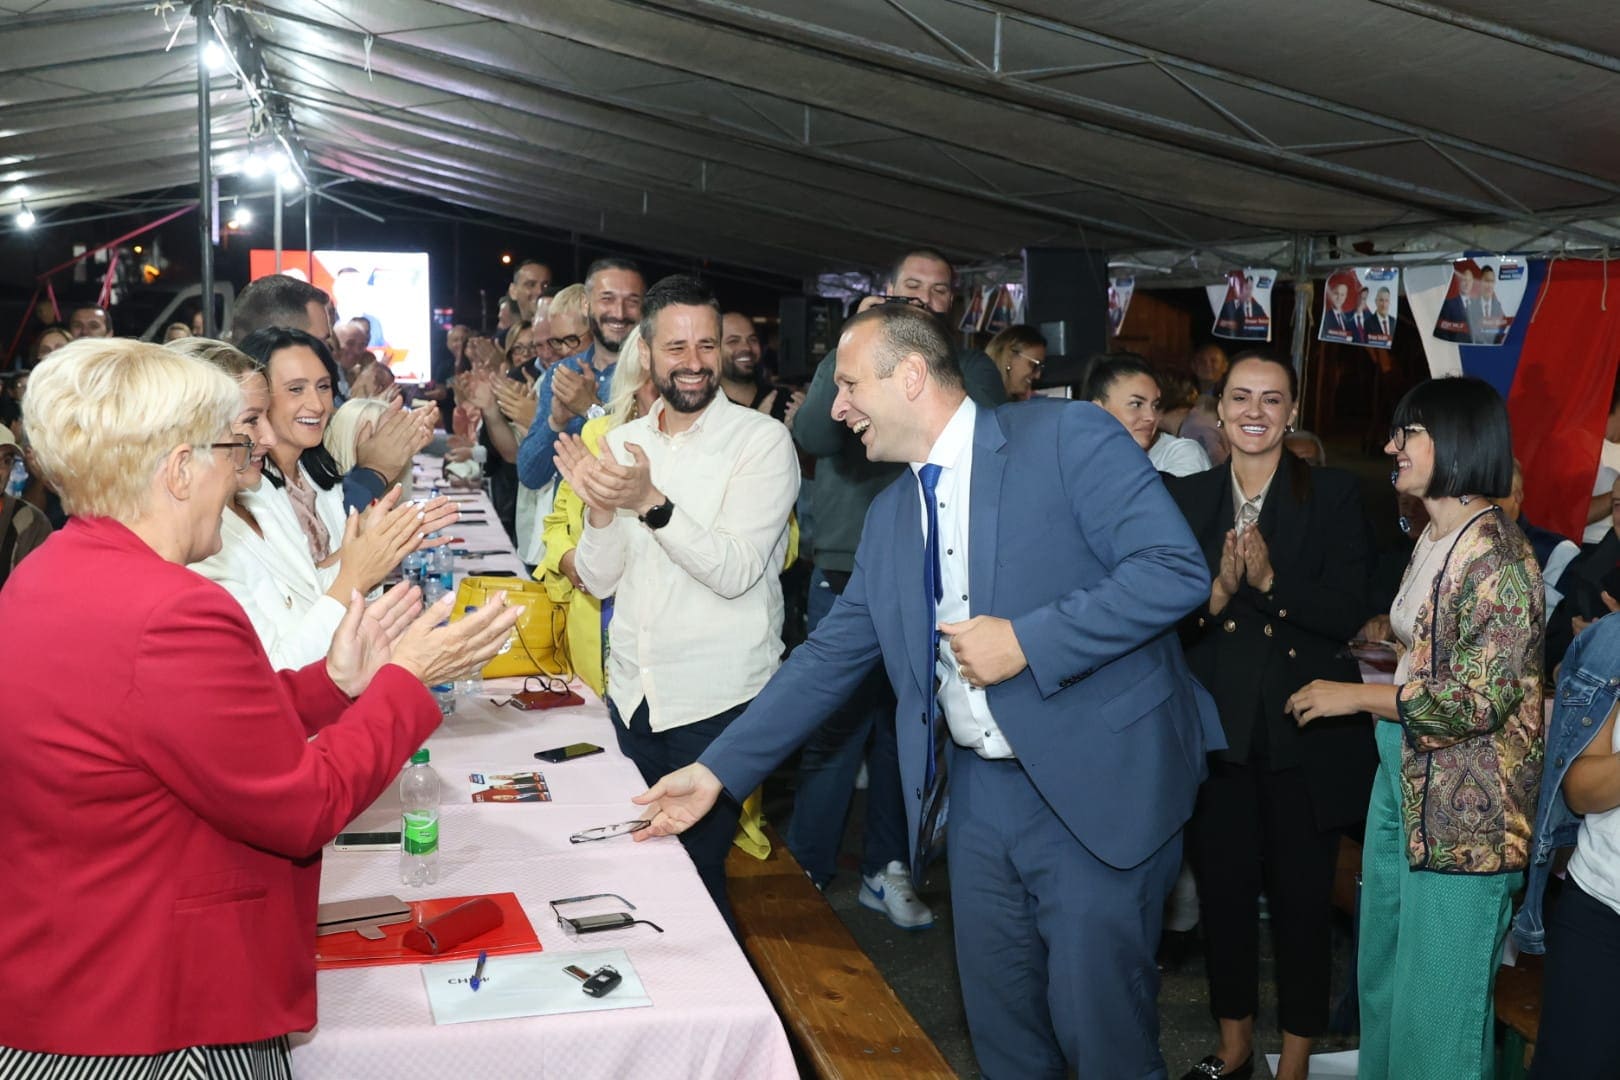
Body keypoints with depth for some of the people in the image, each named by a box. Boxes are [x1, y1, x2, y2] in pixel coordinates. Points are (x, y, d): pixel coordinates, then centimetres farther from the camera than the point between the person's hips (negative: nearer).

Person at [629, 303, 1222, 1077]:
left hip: (1097, 784, -6)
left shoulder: (1067, 436, -10)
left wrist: (1026, 639, -21)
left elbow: (1176, 568, -18)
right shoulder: (891, 514, 10)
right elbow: (831, 655, 11)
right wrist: (720, 769, 7)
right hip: (980, 790, 6)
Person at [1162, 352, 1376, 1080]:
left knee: (1301, 897, 7)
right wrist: (1217, 593, -19)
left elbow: (1349, 613, -10)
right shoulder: (1186, 498, 5)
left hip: (1306, 731, -2)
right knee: (1223, 891, 12)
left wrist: (1271, 581, -23)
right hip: (1217, 730, 3)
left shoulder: (1333, 495, -3)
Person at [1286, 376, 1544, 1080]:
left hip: (1465, 805, -9)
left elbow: (1482, 699, -22)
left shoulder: (1497, 557, -17)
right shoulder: (1432, 539, 12)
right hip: (1402, 775, 9)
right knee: (1380, 971, 18)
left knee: (1438, 997, 2)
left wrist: (1354, 696, -15)